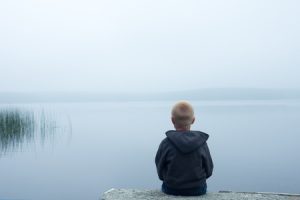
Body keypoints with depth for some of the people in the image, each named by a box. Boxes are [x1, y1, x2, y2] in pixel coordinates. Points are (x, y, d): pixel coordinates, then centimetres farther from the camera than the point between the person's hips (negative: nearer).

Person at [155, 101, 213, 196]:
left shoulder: (166, 143, -16)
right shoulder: (201, 142, -13)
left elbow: (160, 173, -7)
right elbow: (208, 171, -3)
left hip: (171, 191, -1)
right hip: (198, 190, 1)